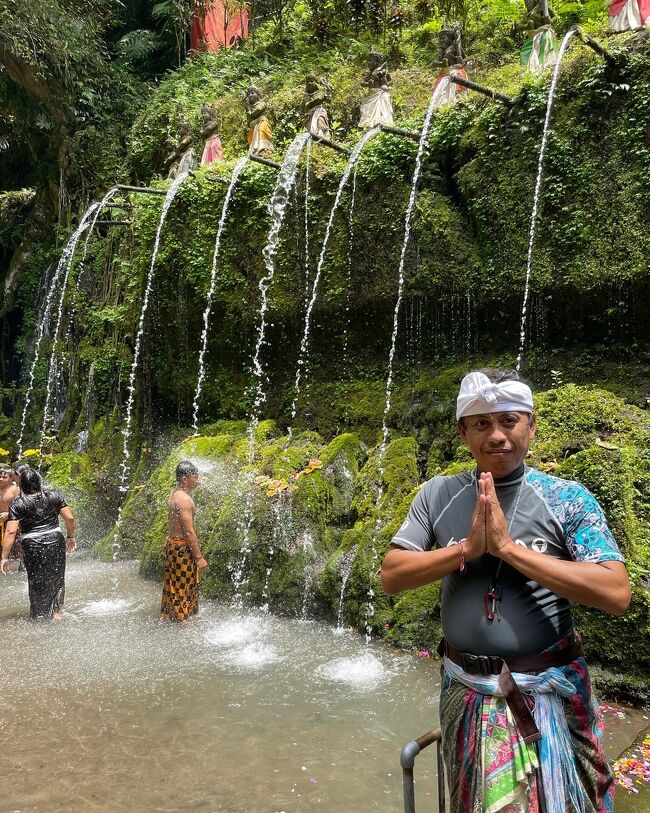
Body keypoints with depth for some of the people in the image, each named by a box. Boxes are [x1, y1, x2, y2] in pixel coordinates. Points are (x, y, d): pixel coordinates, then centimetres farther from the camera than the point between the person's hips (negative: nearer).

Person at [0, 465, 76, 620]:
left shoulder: (17, 504, -10)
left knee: (37, 582, 14)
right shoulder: (54, 496, -3)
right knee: (56, 579, 20)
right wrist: (70, 536, 12)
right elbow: (70, 518, -3)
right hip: (55, 543, 2)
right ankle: (56, 613, 27)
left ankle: (40, 616, 24)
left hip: (32, 547, -2)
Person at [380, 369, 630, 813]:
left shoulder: (568, 498, -11)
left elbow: (617, 594, -20)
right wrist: (465, 548, -21)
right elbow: (391, 575, -6)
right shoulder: (438, 494, -4)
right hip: (466, 691, 3)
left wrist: (509, 547, -24)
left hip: (550, 693, -2)